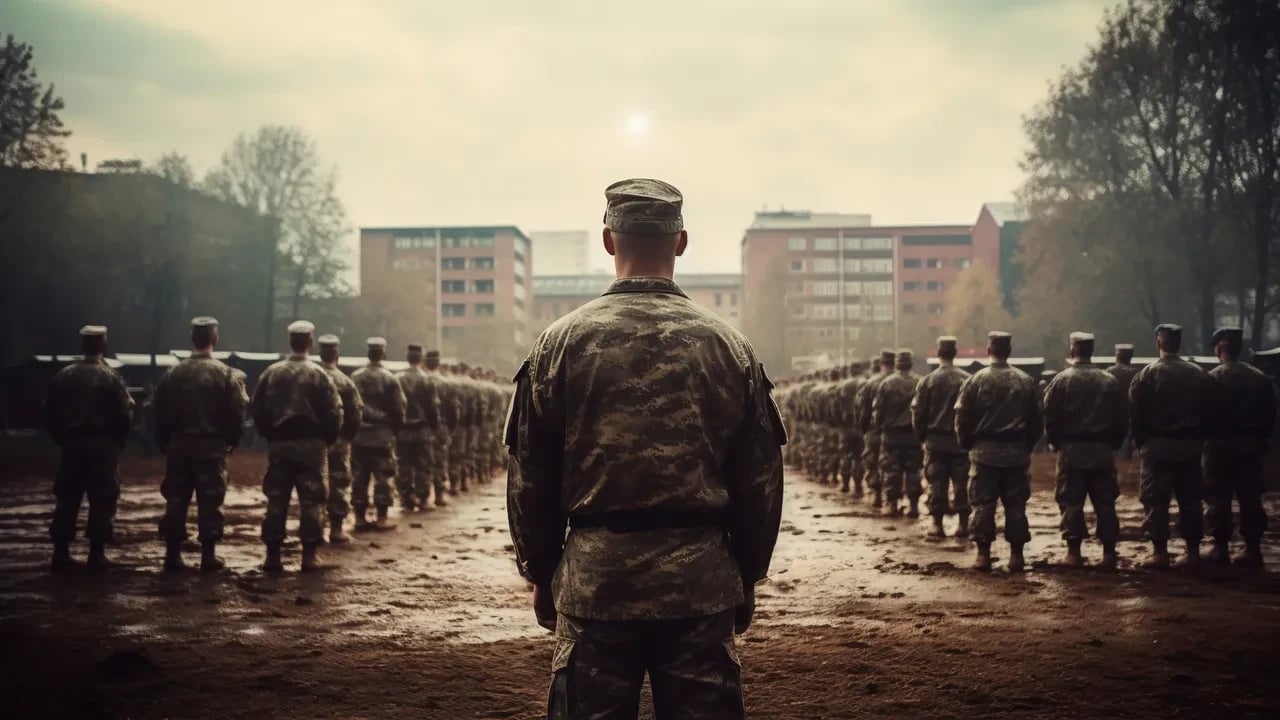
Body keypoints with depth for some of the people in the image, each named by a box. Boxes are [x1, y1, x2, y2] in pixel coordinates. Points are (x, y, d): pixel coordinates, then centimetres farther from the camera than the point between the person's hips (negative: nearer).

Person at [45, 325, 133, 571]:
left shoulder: (63, 376, 3)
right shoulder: (111, 377, -9)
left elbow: (50, 412, 5)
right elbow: (123, 414, -11)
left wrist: (61, 439, 15)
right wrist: (118, 444, 2)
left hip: (72, 445, 4)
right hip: (102, 445, -4)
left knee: (67, 499, 10)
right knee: (101, 500, 2)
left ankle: (61, 552, 9)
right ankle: (97, 553, 0)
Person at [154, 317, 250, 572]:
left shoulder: (173, 373, 1)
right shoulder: (226, 374, -7)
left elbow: (161, 411, 4)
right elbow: (237, 411, -8)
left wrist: (164, 443, 13)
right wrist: (232, 440, 5)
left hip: (179, 445, 3)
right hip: (212, 446, -2)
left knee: (176, 500, 8)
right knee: (210, 501, 3)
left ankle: (172, 554, 8)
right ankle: (208, 554, 2)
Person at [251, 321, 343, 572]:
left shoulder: (271, 373, 2)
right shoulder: (318, 374, -6)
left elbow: (258, 408, 3)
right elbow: (334, 412, -9)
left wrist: (269, 435, 14)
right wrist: (328, 438, 6)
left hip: (278, 444, 3)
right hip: (310, 444, -3)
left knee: (276, 500, 7)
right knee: (311, 501, 3)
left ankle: (273, 554, 6)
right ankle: (309, 555, 1)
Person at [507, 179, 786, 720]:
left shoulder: (562, 341, -2)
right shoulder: (728, 345, 0)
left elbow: (529, 478, 1)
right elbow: (760, 480, 3)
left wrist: (540, 574, 13)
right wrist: (747, 576, 14)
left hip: (593, 578, -1)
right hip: (701, 579, 1)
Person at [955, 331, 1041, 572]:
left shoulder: (976, 380, -7)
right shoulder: (1026, 381, 1)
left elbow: (962, 418, -5)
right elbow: (1036, 420, 6)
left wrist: (967, 444, 9)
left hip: (984, 450, -2)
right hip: (1017, 451, 2)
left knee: (983, 504, 3)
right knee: (1015, 505, 7)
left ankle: (983, 554, 2)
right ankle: (1016, 554, 7)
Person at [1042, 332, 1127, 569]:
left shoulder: (1062, 380, -7)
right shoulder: (1110, 381, 3)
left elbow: (1050, 416, -9)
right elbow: (1123, 418, 4)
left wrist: (1055, 442, 5)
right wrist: (1114, 443, 14)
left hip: (1072, 449, -3)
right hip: (1103, 450, 3)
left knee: (1071, 503, 4)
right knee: (1105, 503, 7)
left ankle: (1074, 552, 3)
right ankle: (1109, 553, 7)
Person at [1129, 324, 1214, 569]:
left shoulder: (1147, 374, -8)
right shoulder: (1198, 374, 4)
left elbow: (1135, 412, -9)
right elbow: (1208, 410, 6)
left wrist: (1140, 441, 3)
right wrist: (1199, 439, 14)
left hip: (1157, 445, -4)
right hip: (1191, 446, 4)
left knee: (1156, 500, 0)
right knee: (1190, 500, 10)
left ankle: (1159, 552, -3)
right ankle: (1193, 551, 12)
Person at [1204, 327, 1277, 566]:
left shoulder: (1214, 378, -9)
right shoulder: (1260, 377, 5)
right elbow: (1270, 413, 7)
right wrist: (1261, 440, 14)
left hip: (1221, 444, -4)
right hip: (1251, 445, 4)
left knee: (1218, 499, 2)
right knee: (1250, 498, 8)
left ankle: (1221, 547, 1)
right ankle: (1253, 549, 7)